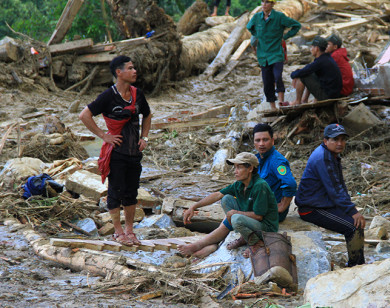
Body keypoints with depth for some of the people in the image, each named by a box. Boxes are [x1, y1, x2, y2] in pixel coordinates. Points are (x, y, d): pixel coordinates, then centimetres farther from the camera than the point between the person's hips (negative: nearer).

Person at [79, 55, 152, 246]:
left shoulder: (137, 95, 7)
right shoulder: (109, 96, -12)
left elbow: (147, 116, 26)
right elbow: (84, 116, -13)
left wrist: (144, 138, 13)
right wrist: (103, 135, -12)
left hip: (134, 152, 5)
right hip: (116, 153, -5)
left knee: (131, 192, 10)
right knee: (116, 192, 1)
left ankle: (129, 230, 20)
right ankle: (118, 232, 11)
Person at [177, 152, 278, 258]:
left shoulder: (260, 186, -23)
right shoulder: (239, 185, 2)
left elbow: (258, 215, -24)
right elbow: (217, 195, 3)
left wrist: (235, 213, -12)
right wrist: (193, 207, -2)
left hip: (267, 227, -9)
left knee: (236, 219, -33)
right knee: (226, 199, 4)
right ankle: (244, 238, -1)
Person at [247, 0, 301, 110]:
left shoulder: (279, 17, -10)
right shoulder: (257, 17, 1)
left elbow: (296, 25, 0)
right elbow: (249, 27, 25)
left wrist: (285, 37, -2)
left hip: (277, 54, -4)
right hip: (263, 55, 4)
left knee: (278, 77, -25)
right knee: (267, 82, 5)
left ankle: (281, 100, -15)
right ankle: (272, 106, 14)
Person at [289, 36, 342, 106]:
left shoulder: (320, 62, -22)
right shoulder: (328, 58, 8)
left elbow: (301, 73, -19)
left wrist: (293, 74, 3)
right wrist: (297, 72, 10)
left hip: (326, 95, -10)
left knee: (301, 77, -8)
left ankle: (297, 101, 8)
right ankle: (304, 100, 27)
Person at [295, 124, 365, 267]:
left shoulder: (333, 155, 13)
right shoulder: (323, 158, -21)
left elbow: (340, 185, 19)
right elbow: (335, 190, -23)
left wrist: (351, 207, 8)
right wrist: (352, 211, -21)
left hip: (325, 204, 11)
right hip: (312, 210, -11)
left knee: (359, 220, 11)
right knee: (355, 226, -19)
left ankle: (360, 264, 16)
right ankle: (355, 269, -9)